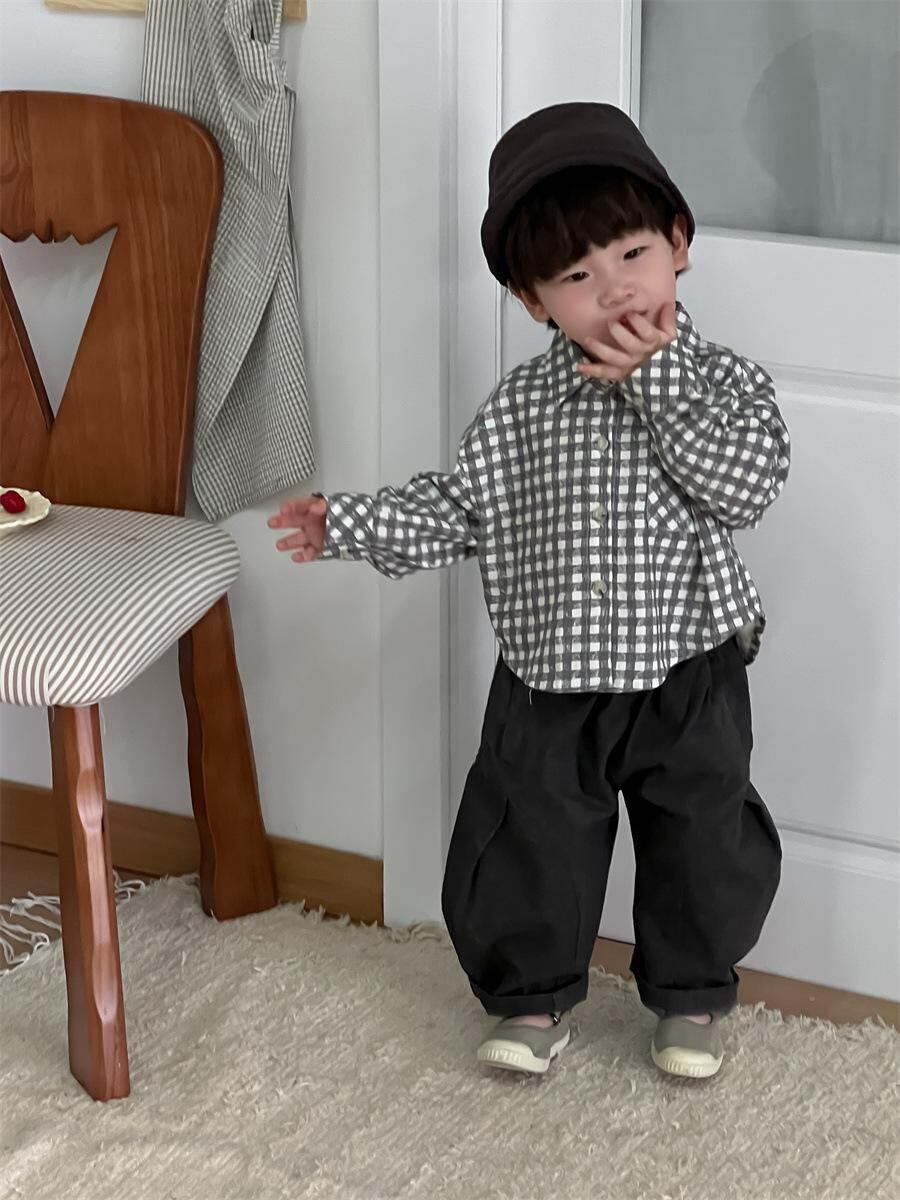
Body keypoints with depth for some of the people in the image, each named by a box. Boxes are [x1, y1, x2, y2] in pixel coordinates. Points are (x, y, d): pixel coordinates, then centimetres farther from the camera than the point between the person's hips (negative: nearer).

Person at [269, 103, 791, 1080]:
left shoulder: (719, 379, -8)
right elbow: (457, 507, 3)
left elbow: (746, 484, -23)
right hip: (549, 679, 2)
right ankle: (534, 996, 35)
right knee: (531, 844, 12)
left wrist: (659, 379, -23)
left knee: (702, 848, 13)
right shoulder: (522, 404, -2)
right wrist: (352, 525, -9)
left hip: (688, 677, -1)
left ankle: (692, 998, 37)